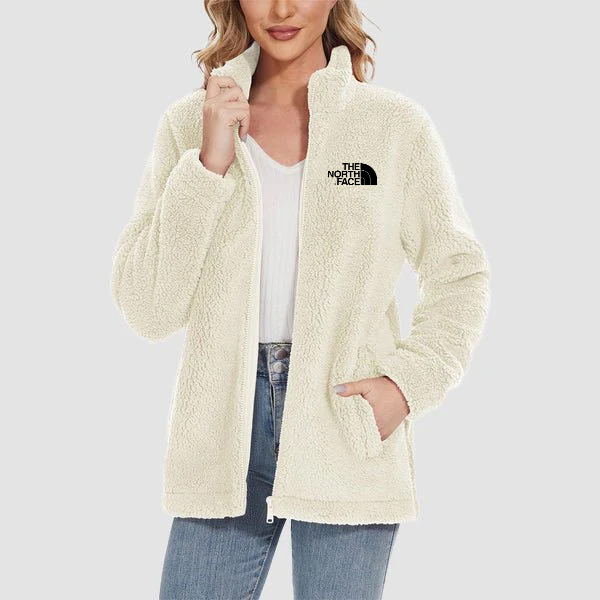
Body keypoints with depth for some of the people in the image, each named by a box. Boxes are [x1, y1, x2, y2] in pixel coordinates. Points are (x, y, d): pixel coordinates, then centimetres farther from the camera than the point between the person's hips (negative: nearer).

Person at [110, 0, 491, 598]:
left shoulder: (395, 124, 0)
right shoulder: (190, 124, 3)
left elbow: (460, 276, 9)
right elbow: (145, 306, -3)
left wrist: (410, 382, -6)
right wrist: (210, 164, -11)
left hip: (349, 422, -1)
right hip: (225, 423, 1)